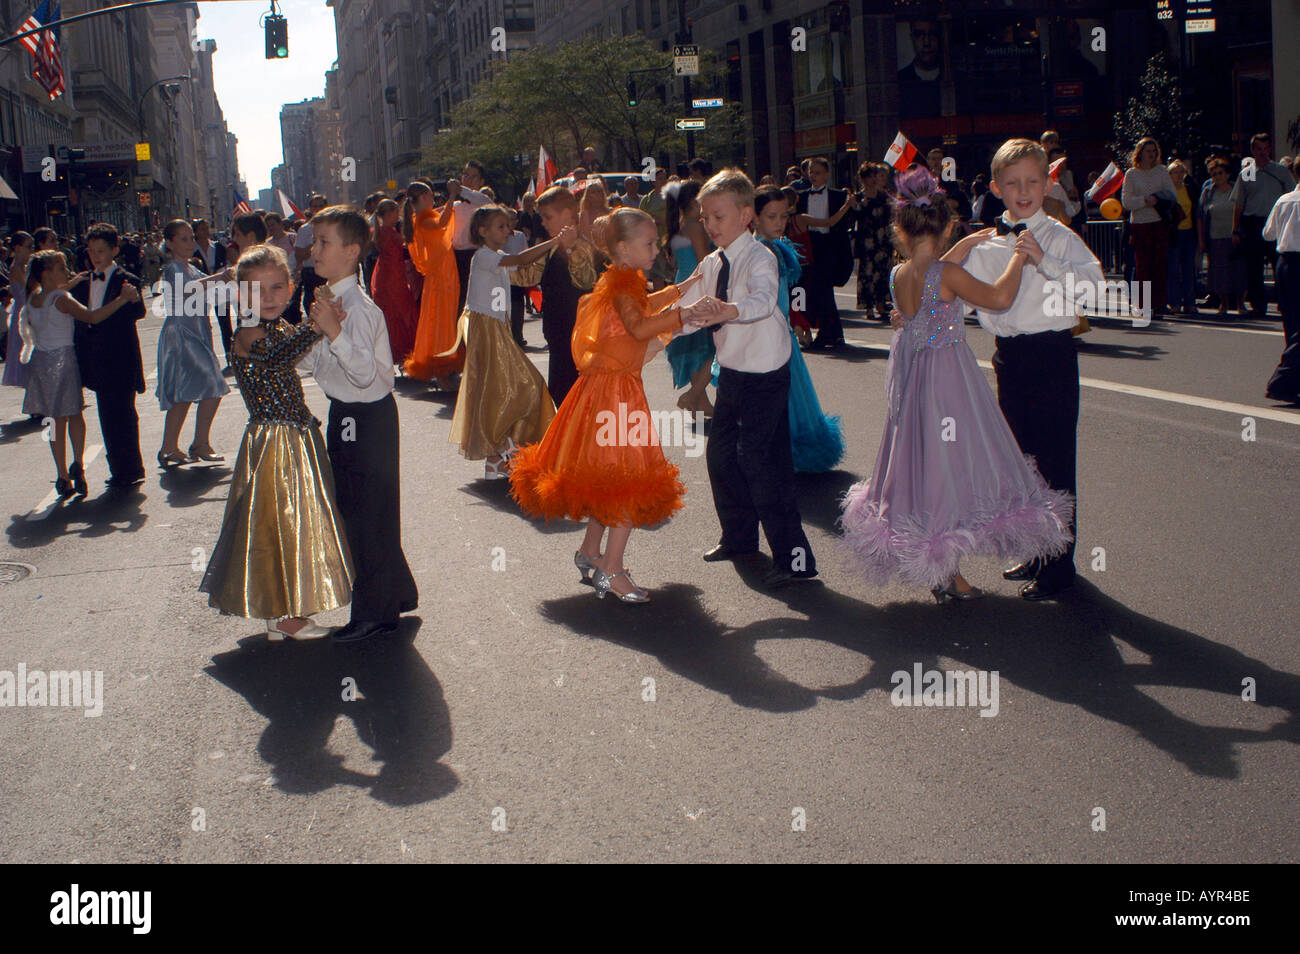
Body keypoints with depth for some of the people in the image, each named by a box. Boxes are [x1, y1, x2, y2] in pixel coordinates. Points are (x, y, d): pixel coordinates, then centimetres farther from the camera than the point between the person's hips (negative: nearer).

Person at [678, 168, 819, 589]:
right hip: (732, 369, 8)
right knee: (720, 453, 15)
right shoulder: (712, 264, 8)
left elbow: (763, 299, -38)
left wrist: (729, 310, -57)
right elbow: (686, 309, 16)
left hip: (765, 373, -8)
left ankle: (794, 556, -4)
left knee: (758, 458, -11)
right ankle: (739, 536, 35)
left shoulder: (759, 258, -17)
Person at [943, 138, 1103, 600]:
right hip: (1009, 354, 6)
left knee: (1055, 460, -2)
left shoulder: (1059, 237, -7)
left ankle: (1059, 564, 8)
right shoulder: (987, 243, 6)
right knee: (1022, 456, 16)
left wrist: (1042, 259, -28)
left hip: (1052, 353, -6)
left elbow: (1093, 281, -23)